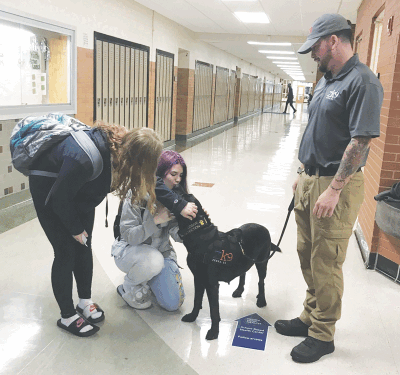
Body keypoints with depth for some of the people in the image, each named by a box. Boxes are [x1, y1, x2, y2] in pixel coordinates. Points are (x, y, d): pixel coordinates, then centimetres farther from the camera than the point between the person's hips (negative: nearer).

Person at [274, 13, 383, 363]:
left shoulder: (363, 82, -15)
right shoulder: (327, 80, 14)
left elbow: (361, 141, -21)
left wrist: (333, 190, -22)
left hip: (336, 186, -9)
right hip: (310, 179, 9)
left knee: (325, 264, 1)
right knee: (307, 254, 16)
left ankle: (323, 335, 18)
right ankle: (311, 316, 33)